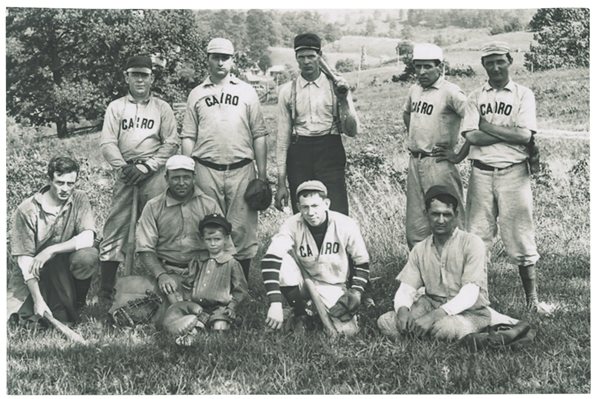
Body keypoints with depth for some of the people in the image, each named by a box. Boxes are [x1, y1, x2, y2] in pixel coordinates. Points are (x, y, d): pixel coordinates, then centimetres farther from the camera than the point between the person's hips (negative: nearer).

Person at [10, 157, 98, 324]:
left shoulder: (79, 199, -7)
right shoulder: (27, 210, -13)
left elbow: (87, 239, -20)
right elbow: (24, 258, -15)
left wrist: (51, 251, -29)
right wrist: (37, 299, -23)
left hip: (68, 263, 2)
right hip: (41, 272, -2)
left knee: (88, 257, -31)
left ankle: (75, 302, -4)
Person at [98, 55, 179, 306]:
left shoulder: (162, 108, 11)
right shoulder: (116, 107, 13)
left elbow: (171, 143, 2)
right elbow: (107, 143, 5)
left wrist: (146, 166, -9)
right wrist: (124, 166, -11)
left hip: (154, 173, -1)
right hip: (126, 172, 1)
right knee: (115, 227, -4)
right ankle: (105, 291, -2)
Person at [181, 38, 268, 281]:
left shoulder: (246, 92, 10)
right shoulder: (197, 94, 11)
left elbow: (259, 135, 8)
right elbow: (188, 137, 9)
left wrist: (262, 174, 2)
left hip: (241, 169, 0)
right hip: (206, 170, 1)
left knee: (242, 228, 0)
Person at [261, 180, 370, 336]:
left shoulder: (346, 225, -16)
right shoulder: (293, 226, -19)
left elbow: (361, 263, -2)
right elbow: (270, 261, -32)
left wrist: (356, 292, -17)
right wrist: (275, 303, -41)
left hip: (333, 287, 0)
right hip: (302, 282, 0)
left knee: (348, 330, -24)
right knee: (282, 261, -30)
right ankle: (300, 313, -9)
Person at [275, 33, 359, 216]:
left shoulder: (335, 87, 5)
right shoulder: (288, 91, 6)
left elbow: (352, 131, 1)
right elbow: (282, 138, 7)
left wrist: (343, 99, -14)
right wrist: (281, 183, 4)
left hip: (330, 154, -1)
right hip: (299, 156, 1)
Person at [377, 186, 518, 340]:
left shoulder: (472, 243, -10)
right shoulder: (420, 249, 5)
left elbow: (469, 295, -18)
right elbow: (405, 291, 1)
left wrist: (434, 315, -32)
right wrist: (402, 309, -25)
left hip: (470, 312, -4)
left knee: (444, 327, -38)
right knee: (385, 322, -18)